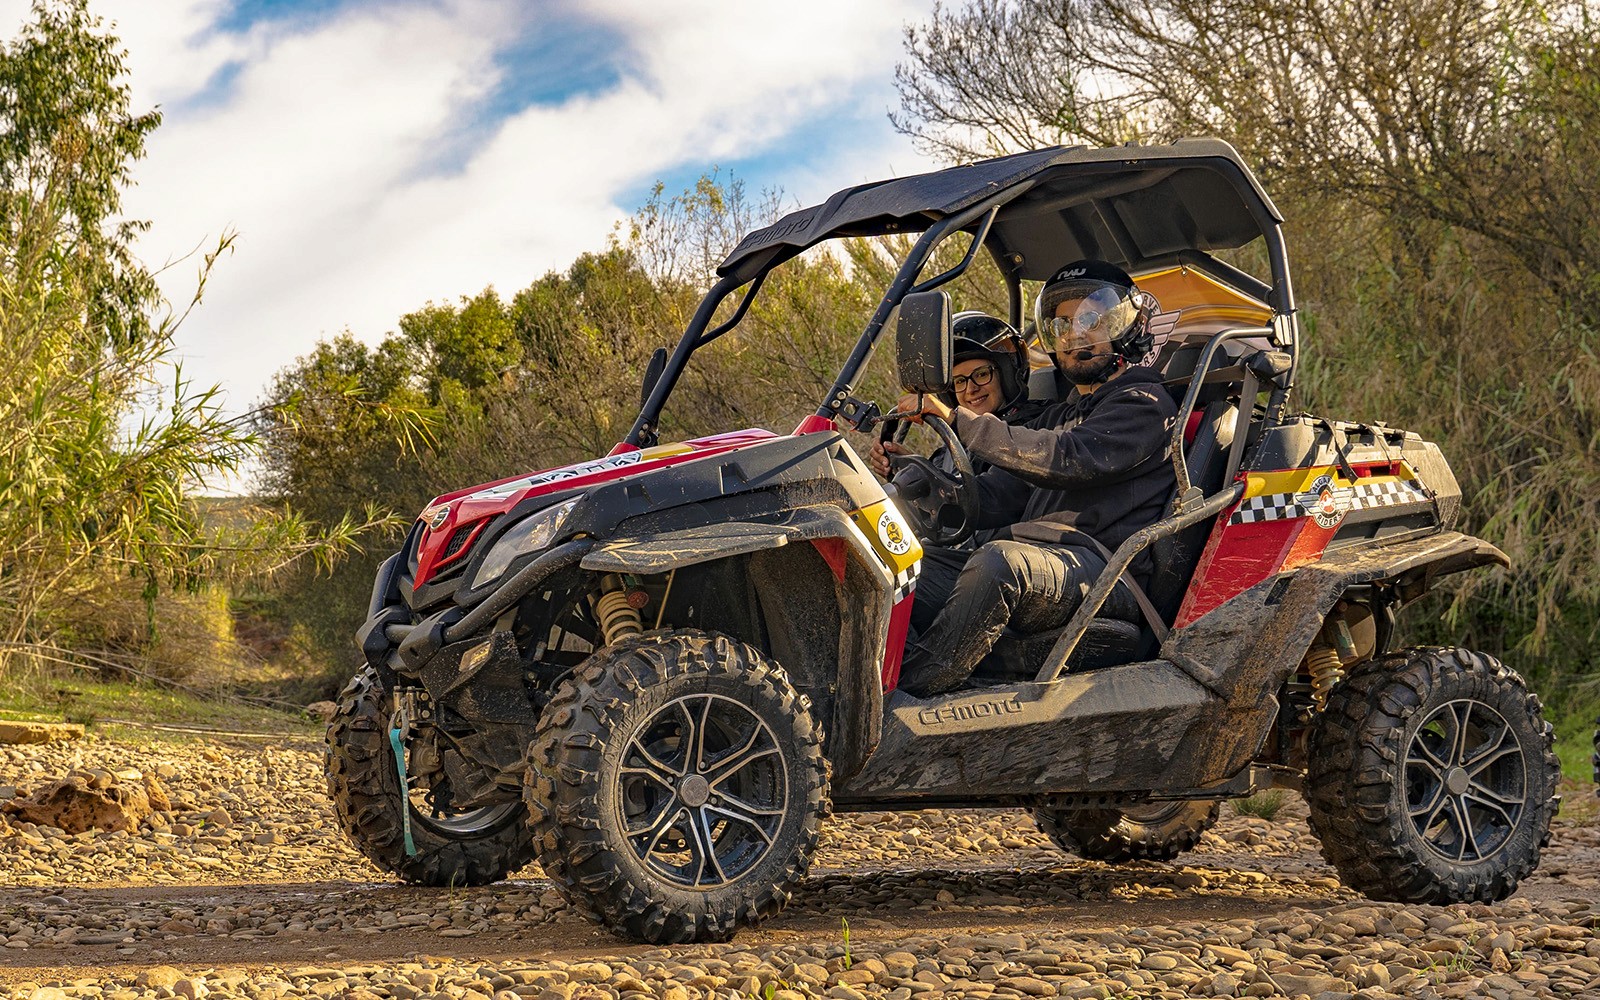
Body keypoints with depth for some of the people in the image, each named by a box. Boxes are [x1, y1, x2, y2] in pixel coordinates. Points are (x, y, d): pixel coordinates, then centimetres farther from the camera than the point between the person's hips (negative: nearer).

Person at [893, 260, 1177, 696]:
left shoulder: (1144, 403, 5)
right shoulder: (1058, 417, 32)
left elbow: (1067, 460, -15)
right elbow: (995, 497, 20)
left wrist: (958, 419, -17)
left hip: (1102, 571, -8)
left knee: (997, 562, -38)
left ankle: (907, 693, -39)